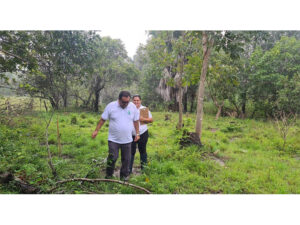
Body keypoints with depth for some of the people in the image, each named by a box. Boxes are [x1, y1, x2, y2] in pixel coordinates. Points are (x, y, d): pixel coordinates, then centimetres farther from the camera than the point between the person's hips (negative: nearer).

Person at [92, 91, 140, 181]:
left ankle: (124, 176, 29)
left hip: (127, 139, 2)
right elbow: (102, 119, -1)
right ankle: (108, 175, 24)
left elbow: (136, 121, 9)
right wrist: (96, 130, -3)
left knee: (126, 159, 10)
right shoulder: (111, 106, -8)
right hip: (113, 139, -2)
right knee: (112, 158, 0)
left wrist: (137, 133, 9)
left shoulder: (133, 106, -1)